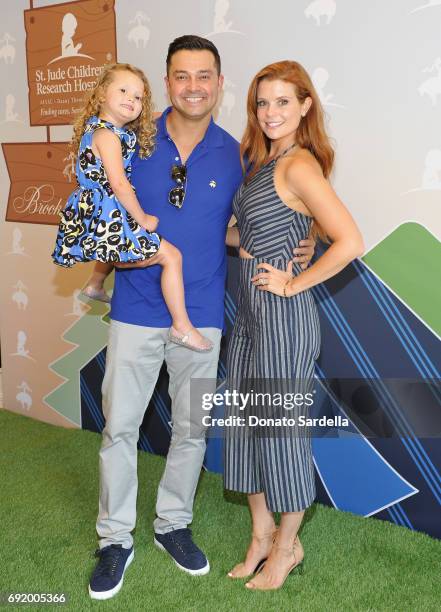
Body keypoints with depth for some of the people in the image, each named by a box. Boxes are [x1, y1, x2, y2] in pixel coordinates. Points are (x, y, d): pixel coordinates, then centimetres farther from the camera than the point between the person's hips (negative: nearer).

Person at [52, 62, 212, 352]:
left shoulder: (97, 128, 13)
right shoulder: (108, 134, -17)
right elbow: (118, 184, -23)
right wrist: (143, 219, -15)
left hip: (94, 213, 10)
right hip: (110, 216, -10)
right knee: (171, 256, -9)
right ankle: (182, 327, -7)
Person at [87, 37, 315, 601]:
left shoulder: (234, 154, 1)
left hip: (201, 315, 1)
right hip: (136, 310, -1)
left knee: (191, 428, 12)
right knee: (119, 426, 4)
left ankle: (173, 524, 34)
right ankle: (115, 538, 22)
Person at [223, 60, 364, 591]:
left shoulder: (299, 165, -17)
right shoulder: (262, 161, 11)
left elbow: (349, 242, -25)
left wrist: (296, 283, -18)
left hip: (282, 314, -9)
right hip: (249, 310, 9)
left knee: (280, 428, 6)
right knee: (246, 423, 15)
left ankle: (287, 545, 27)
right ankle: (261, 535, 33)